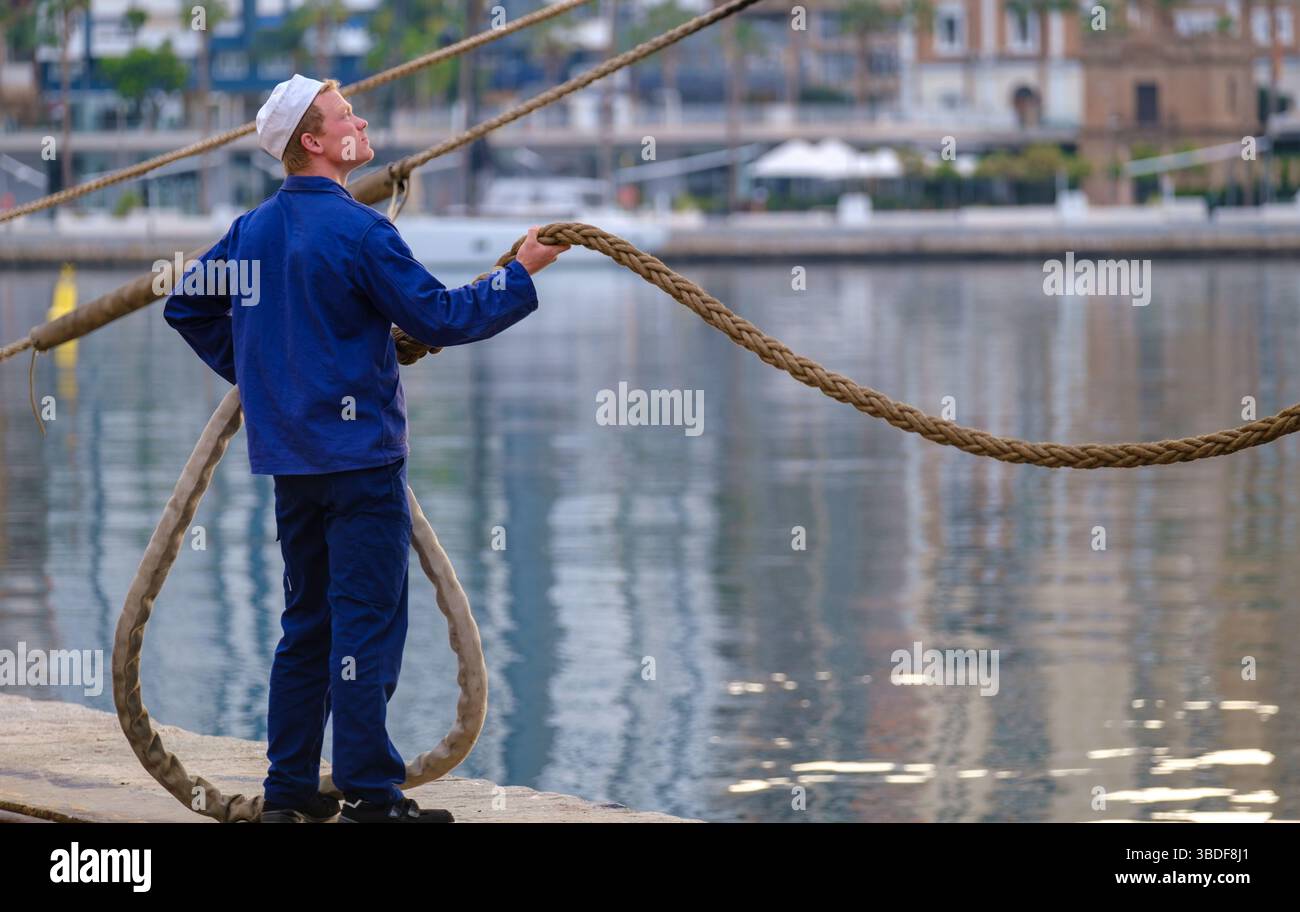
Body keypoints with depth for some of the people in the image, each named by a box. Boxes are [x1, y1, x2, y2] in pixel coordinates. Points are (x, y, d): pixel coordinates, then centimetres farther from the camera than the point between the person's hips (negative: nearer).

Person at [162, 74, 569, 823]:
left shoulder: (254, 229, 8)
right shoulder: (356, 229, -15)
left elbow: (187, 303, 18)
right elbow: (439, 318, -14)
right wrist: (521, 274, -3)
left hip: (292, 455, 8)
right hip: (357, 452, -8)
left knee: (308, 622, 14)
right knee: (369, 624, -5)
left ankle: (290, 789, 17)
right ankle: (370, 795, -6)